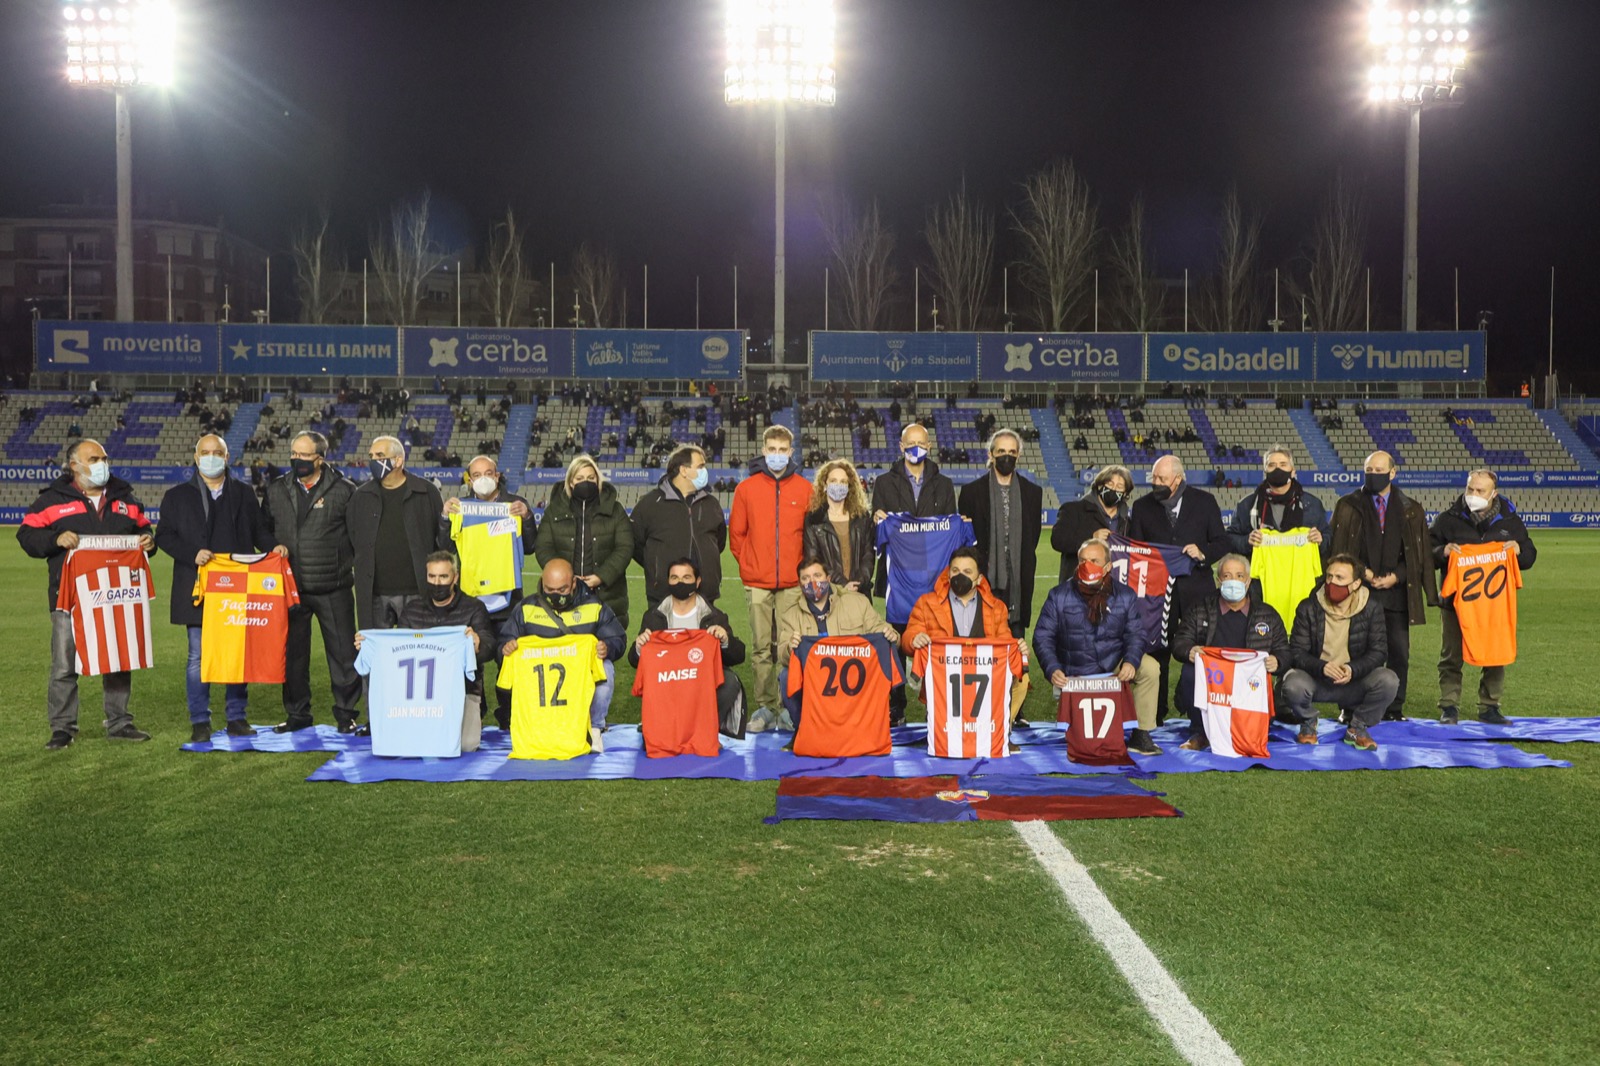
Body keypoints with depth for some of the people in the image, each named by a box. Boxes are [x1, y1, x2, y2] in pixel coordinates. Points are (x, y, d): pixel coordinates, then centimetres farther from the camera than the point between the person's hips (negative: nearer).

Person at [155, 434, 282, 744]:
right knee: (199, 657, 1)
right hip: (198, 588, -1)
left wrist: (273, 546, -7)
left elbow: (260, 529, 13)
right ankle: (200, 722, 9)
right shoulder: (177, 496, 8)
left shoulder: (244, 493, 14)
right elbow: (164, 536, 2)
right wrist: (192, 553, -14)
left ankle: (237, 718, 14)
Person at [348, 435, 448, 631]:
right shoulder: (361, 497, 11)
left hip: (415, 591, -3)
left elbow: (442, 537, 2)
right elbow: (352, 540, 17)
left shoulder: (426, 492, 1)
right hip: (373, 594, 3)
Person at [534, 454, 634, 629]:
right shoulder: (555, 510, 10)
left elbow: (624, 548, 0)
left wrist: (602, 576, -13)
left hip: (606, 595, 0)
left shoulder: (614, 509, 8)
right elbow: (543, 548, 3)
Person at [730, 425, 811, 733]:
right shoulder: (746, 488, 6)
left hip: (793, 583, -1)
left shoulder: (805, 489, 5)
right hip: (757, 583, 1)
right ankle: (765, 708, 10)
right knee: (761, 648, 3)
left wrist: (803, 567, 4)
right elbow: (736, 532, 10)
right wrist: (748, 563, 5)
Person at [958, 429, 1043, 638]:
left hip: (1018, 585, 2)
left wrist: (1025, 570, 5)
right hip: (984, 581, -2)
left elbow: (1033, 537, 12)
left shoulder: (1032, 492, 10)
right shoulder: (972, 491, 4)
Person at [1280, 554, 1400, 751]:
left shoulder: (1372, 608, -3)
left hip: (1354, 682, 1)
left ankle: (1357, 727, -1)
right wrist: (1322, 667, -29)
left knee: (1388, 681, -28)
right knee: (1292, 686, -34)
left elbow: (1378, 651, -6)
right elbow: (1296, 652, -8)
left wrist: (1353, 669, -26)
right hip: (1316, 680, -1)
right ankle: (1308, 722, 4)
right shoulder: (1308, 608, -5)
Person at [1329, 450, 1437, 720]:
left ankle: (1394, 710, 12)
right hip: (1360, 591, -1)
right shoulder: (1347, 506, 7)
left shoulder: (1411, 511, 11)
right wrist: (1363, 572, -8)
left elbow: (1421, 555, 10)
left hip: (1397, 592, 2)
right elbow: (1338, 550, 4)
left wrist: (1396, 576, -4)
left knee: (1399, 654, 1)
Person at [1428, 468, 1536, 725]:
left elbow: (1529, 557, 13)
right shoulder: (1449, 519, -1)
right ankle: (1449, 707, 12)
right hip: (1455, 601, -2)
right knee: (1451, 656, 3)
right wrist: (1443, 551, -19)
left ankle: (1489, 707, 18)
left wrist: (1518, 549, -9)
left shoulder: (1510, 520, 5)